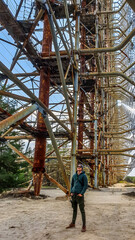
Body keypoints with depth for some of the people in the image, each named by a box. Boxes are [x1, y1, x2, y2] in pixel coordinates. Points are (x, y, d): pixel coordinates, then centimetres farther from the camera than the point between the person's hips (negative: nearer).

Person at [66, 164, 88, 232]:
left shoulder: (84, 176, -7)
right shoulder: (74, 175, 11)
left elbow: (86, 185, -11)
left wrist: (81, 193, -16)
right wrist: (71, 192, 6)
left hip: (80, 195, -6)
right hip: (74, 195, 6)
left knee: (82, 210, -2)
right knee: (74, 209, 16)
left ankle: (84, 226, 6)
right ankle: (73, 223, 28)